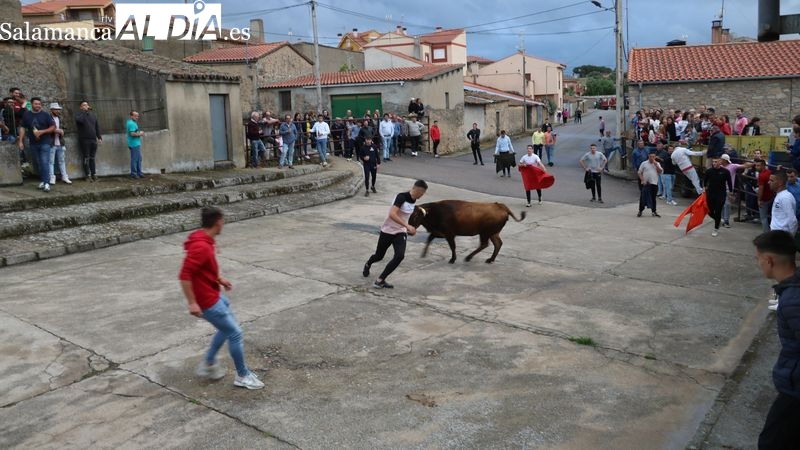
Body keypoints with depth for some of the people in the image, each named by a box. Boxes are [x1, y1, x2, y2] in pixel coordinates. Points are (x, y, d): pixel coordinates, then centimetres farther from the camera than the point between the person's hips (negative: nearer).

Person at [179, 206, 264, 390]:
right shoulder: (201, 247, -27)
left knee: (227, 328, 24)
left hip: (215, 295, 10)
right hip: (208, 301, -10)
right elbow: (184, 275, -29)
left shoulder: (205, 240, 4)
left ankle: (208, 364, 33)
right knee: (235, 333, 0)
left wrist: (220, 279, 20)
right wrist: (192, 303, -27)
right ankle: (243, 376, 14)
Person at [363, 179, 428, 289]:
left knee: (400, 255, -19)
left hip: (400, 233, 5)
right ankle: (368, 265, 51)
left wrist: (409, 229, 23)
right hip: (388, 231, -5)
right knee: (379, 256, 13)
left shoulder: (413, 200, 1)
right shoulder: (401, 197, -23)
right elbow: (392, 214, -36)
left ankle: (380, 281, -10)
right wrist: (407, 226, -41)